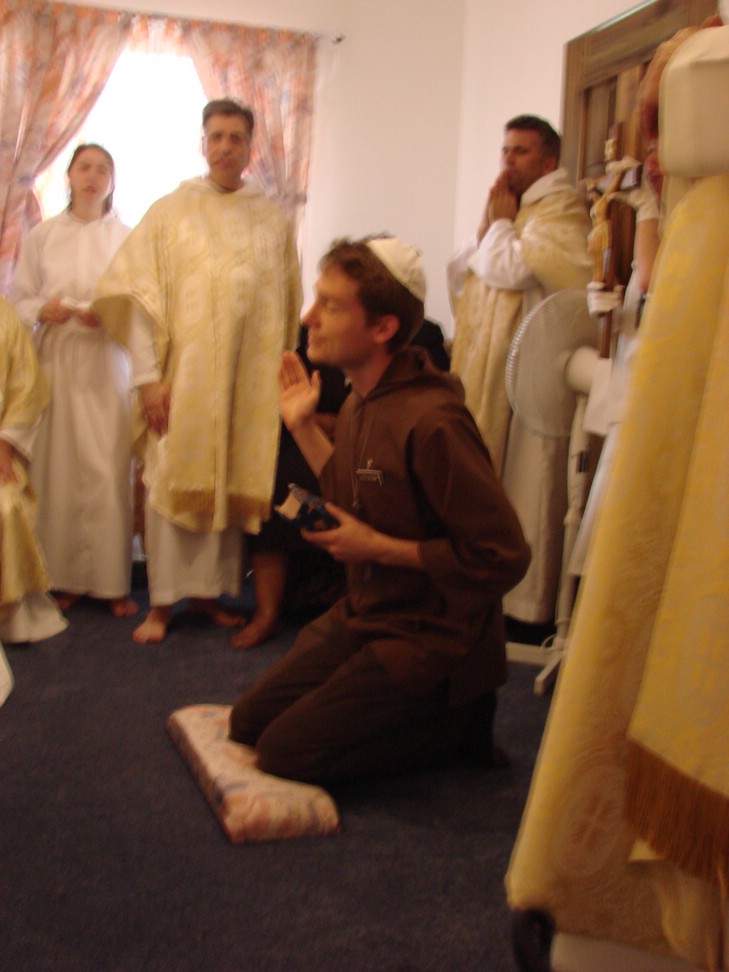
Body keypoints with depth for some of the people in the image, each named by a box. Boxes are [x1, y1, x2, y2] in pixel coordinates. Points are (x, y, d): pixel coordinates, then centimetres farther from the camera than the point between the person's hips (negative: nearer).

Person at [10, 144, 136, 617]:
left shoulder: (127, 237, 6)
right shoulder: (43, 235, 10)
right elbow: (18, 299, 10)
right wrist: (42, 310, -10)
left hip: (107, 363, -1)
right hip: (55, 361, 1)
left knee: (109, 470, -5)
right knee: (57, 467, -1)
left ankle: (113, 581, 2)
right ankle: (66, 578, 8)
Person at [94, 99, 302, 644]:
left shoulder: (275, 220, 9)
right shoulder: (170, 211, 3)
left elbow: (289, 307, 10)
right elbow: (139, 295, -3)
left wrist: (284, 373, 5)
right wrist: (148, 377, -10)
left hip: (250, 381, 2)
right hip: (183, 375, -2)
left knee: (230, 483, 6)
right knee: (173, 481, -1)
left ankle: (208, 589, 19)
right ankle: (163, 602, 8)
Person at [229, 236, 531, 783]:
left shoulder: (430, 421, -26)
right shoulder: (360, 402, 2)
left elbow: (504, 556, -25)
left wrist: (378, 548, -20)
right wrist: (302, 426, 12)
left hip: (431, 641, -9)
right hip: (365, 617, 9)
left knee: (284, 752, -9)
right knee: (249, 722, 10)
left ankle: (453, 722, 5)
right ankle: (420, 713, 16)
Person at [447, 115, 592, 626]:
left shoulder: (560, 209, -8)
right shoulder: (508, 206, 20)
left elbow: (511, 270, -20)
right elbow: (460, 274, 15)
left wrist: (499, 223, -3)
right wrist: (487, 228, 0)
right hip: (484, 366, 9)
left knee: (525, 485, -3)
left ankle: (527, 601, 6)